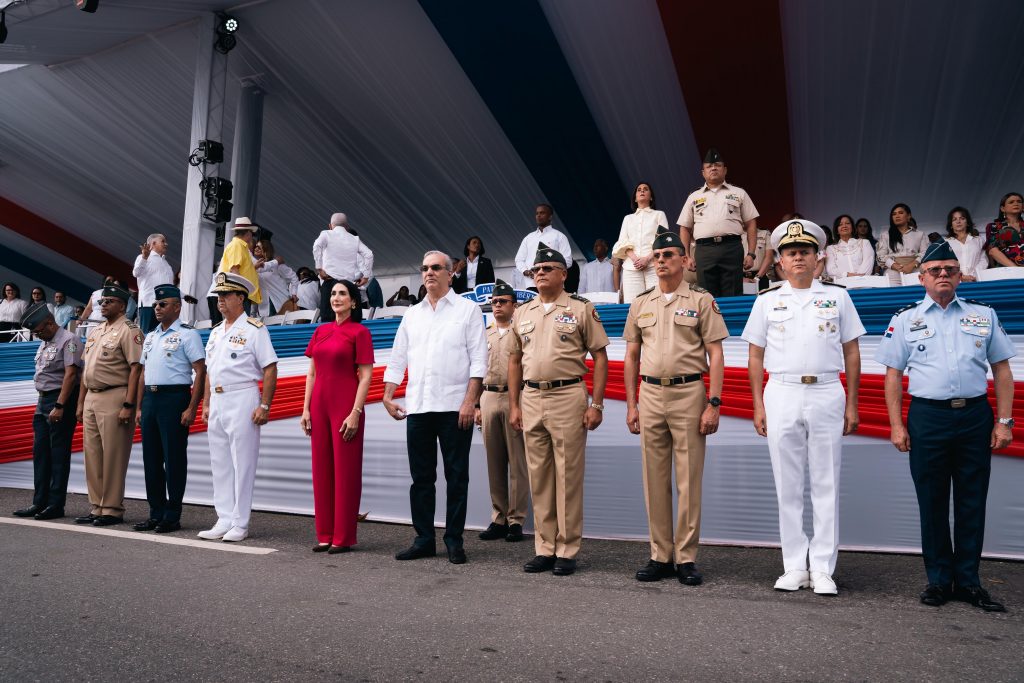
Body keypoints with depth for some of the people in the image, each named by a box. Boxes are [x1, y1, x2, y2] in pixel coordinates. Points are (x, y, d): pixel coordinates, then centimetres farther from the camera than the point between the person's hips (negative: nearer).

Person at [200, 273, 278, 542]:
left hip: (242, 400, -8)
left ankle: (240, 524, 4)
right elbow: (209, 371, 22)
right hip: (217, 402, 8)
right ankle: (224, 521, 18)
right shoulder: (215, 332, 17)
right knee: (219, 464, 10)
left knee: (242, 464, -3)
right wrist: (206, 404, 15)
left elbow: (270, 369, -11)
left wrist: (264, 406, -16)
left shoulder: (254, 329, -6)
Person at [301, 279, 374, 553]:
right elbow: (312, 373, 14)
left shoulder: (359, 332, -3)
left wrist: (355, 412, -15)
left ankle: (344, 537, 8)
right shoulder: (321, 330, 13)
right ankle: (325, 535, 18)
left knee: (346, 470, 0)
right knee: (321, 469, 8)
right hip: (320, 405, 6)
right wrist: (306, 409, 7)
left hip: (346, 406, -6)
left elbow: (365, 376, -8)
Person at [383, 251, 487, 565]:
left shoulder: (467, 309, 2)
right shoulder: (412, 314, 16)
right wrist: (388, 397, 9)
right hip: (417, 407, 4)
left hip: (454, 407, -4)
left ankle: (454, 540, 12)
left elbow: (478, 359, -4)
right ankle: (424, 539, 18)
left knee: (457, 477, 2)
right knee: (421, 477, 8)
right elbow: (397, 358, 17)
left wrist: (470, 401, -12)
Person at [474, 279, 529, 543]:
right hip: (489, 399, 5)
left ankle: (516, 520, 5)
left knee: (518, 462, -2)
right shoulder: (484, 335, 18)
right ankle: (498, 519, 16)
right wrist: (476, 405, 14)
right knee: (494, 462, 7)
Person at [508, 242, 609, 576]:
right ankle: (544, 549, 19)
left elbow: (600, 357, -1)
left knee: (568, 477, -1)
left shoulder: (581, 309, 1)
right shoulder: (522, 313, 14)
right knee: (538, 477, 9)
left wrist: (596, 404, -8)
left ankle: (567, 551, 10)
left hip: (567, 397, -5)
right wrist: (514, 406, 11)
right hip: (531, 398, 5)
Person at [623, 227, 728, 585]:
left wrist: (714, 403, -11)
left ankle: (686, 558, 10)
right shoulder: (640, 303, 12)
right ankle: (660, 556, 17)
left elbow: (715, 355, -2)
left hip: (689, 394, -4)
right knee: (655, 480, 7)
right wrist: (631, 404, 8)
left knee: (689, 480, 0)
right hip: (650, 395, 4)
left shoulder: (701, 300, 2)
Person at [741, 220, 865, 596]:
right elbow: (755, 356, 9)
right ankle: (794, 567, 14)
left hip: (826, 395, 0)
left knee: (826, 485, 2)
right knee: (788, 486, 4)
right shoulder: (767, 300, 10)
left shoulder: (837, 296, 9)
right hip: (781, 395, 1)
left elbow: (851, 353, 9)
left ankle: (823, 570, 11)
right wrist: (758, 405, 2)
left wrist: (851, 405, 4)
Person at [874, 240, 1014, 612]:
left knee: (972, 502, 7)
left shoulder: (984, 314, 10)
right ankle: (939, 579, 17)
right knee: (932, 502, 6)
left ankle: (968, 580, 18)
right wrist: (897, 426, -3)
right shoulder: (905, 319, 6)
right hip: (927, 417, -1)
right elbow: (893, 375, 4)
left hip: (975, 416, 1)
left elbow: (1002, 370, 10)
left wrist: (1004, 421, 2)